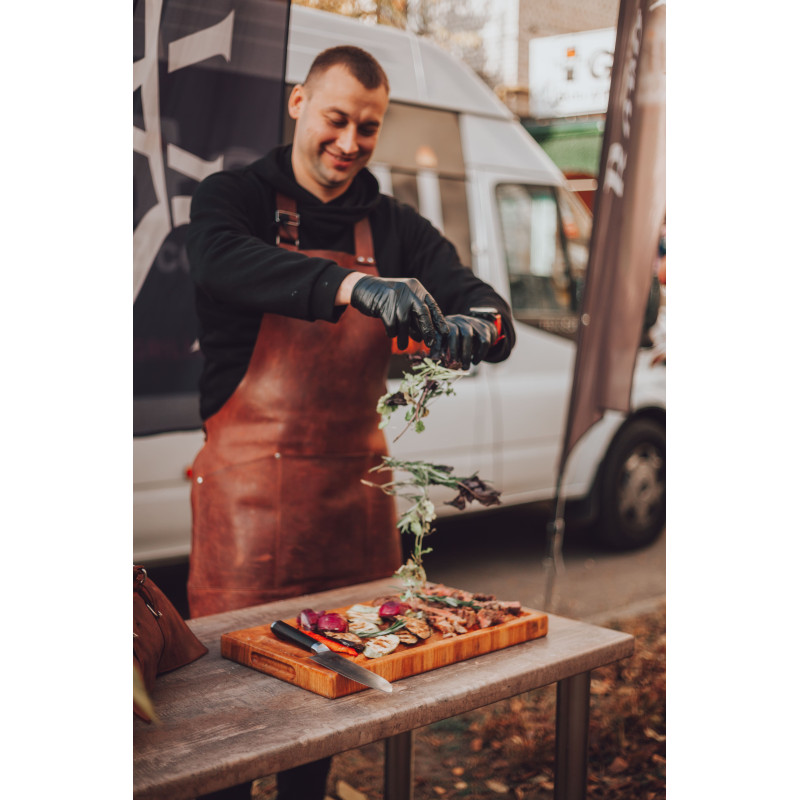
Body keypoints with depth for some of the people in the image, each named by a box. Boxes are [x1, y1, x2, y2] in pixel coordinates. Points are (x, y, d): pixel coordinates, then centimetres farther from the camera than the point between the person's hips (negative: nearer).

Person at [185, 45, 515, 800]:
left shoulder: (397, 229, 10)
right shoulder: (233, 197, -2)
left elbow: (475, 296, -3)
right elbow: (222, 262, -25)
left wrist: (479, 325, -28)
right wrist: (353, 286, -40)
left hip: (355, 479, 4)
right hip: (249, 476, -4)